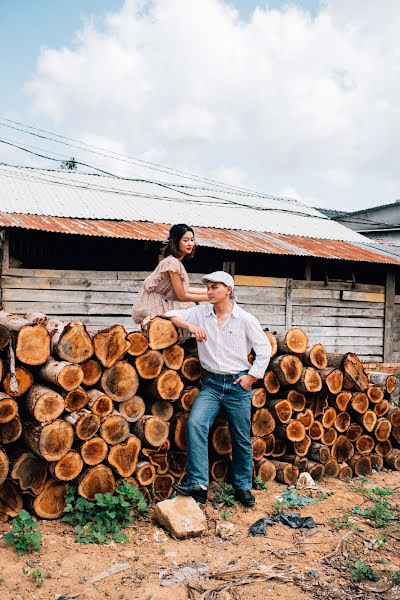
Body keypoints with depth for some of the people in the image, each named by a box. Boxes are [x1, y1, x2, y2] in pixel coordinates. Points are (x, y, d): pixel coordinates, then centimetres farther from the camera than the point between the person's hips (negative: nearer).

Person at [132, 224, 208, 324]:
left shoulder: (176, 262, 9)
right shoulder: (172, 262, -20)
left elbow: (184, 290, 11)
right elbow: (182, 296, -16)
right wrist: (208, 297, -8)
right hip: (149, 309, -9)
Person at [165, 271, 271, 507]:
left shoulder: (245, 319, -5)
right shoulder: (201, 312, 2)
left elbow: (264, 348, 0)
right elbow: (173, 315, 2)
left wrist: (252, 375, -5)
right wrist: (190, 326, -15)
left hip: (238, 383, -2)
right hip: (212, 383, 2)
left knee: (242, 439, 8)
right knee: (195, 423, -21)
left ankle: (243, 487, 25)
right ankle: (198, 483, -19)